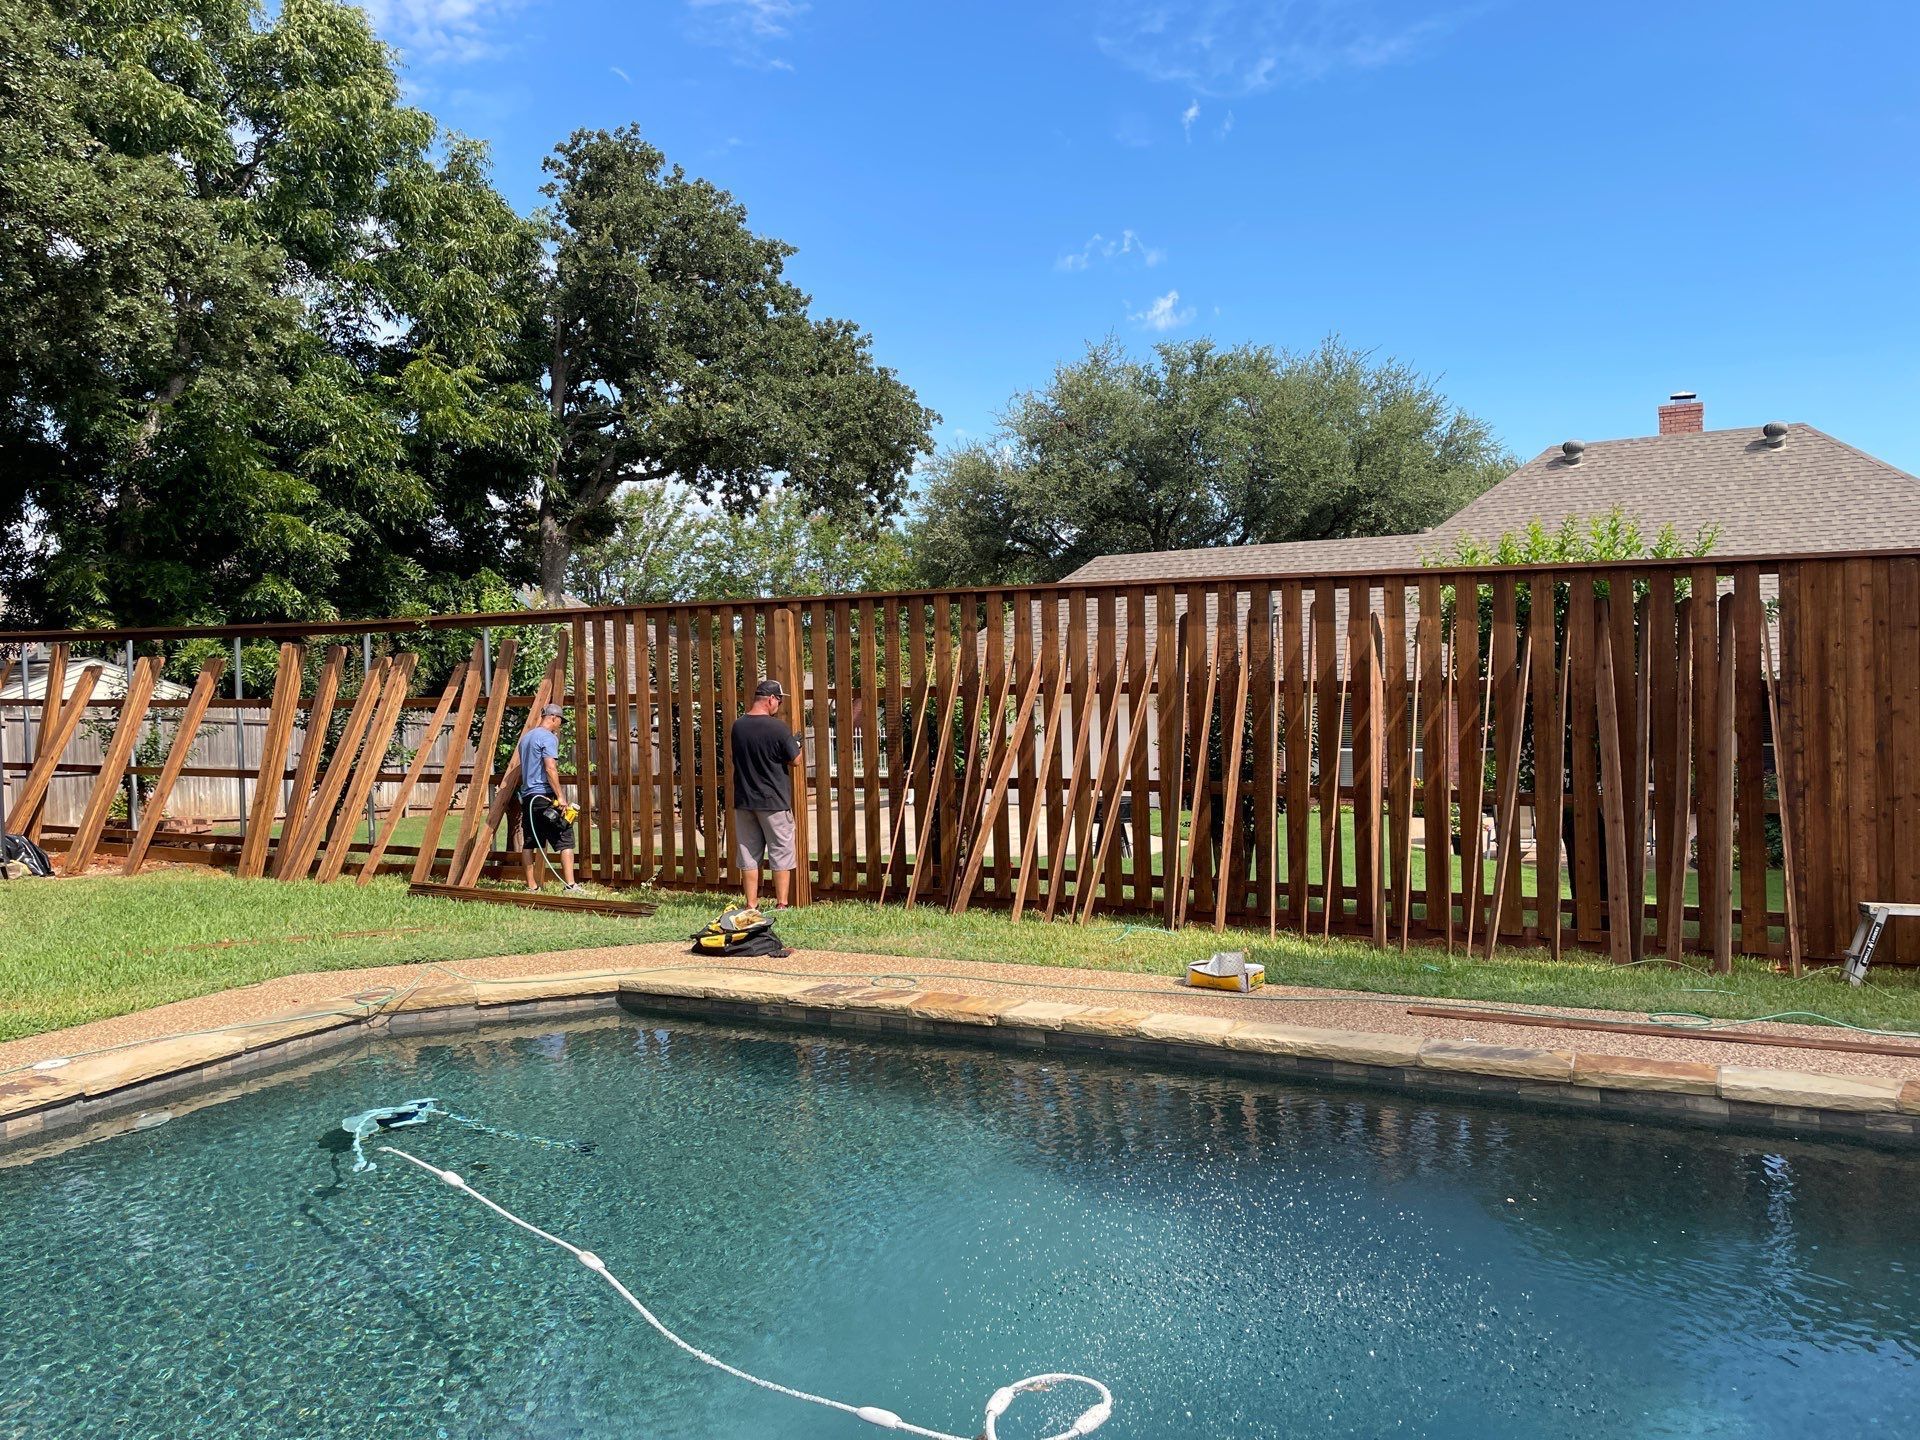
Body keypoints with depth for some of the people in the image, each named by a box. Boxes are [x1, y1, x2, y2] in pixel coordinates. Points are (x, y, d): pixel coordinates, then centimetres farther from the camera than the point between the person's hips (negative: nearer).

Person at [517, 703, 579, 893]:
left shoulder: (526, 737, 19)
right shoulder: (548, 737, -8)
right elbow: (550, 768, -17)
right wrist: (560, 796, -18)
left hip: (527, 795, 9)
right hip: (544, 795, -9)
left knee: (529, 842, 9)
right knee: (565, 839, -6)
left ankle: (531, 885, 12)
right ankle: (570, 884, -13)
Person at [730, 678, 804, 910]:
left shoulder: (738, 726, 0)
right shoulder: (777, 727, -15)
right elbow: (795, 760, -6)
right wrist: (796, 743, 13)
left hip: (743, 802, 5)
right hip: (774, 803, -4)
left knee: (748, 855, 10)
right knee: (781, 855, 6)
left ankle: (751, 904, 14)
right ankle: (781, 904, 8)